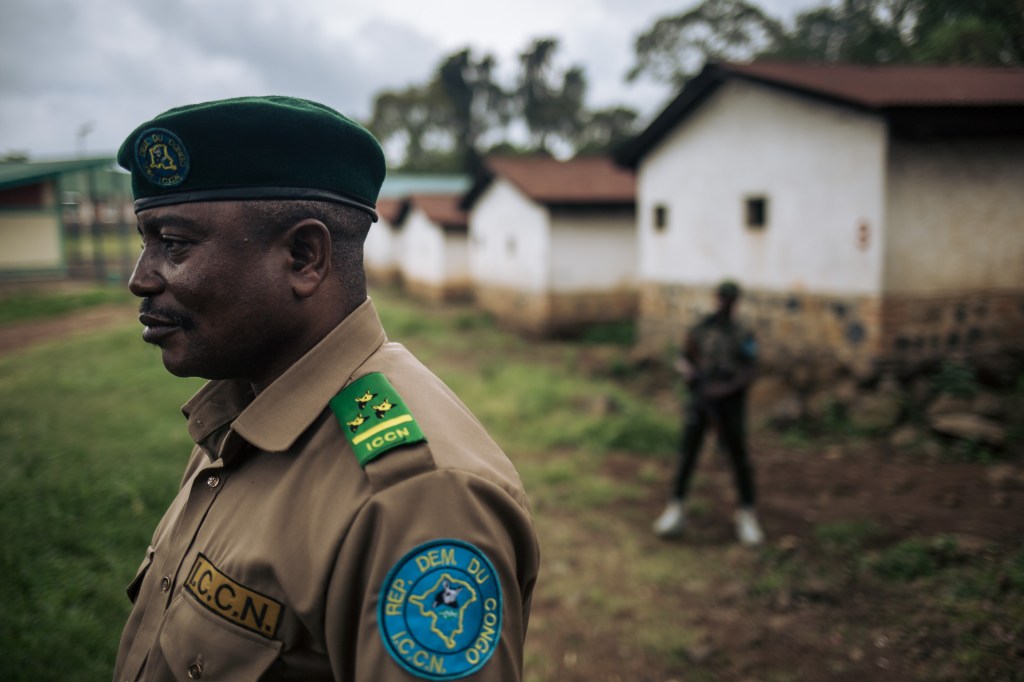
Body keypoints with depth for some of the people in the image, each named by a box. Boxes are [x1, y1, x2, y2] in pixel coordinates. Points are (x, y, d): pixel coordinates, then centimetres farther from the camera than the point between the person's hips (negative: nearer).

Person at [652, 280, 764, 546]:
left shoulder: (742, 335, 0)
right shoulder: (699, 329, 6)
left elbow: (750, 371, -6)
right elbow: (683, 358, 11)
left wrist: (728, 387, -20)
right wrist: (686, 368, -11)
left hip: (730, 402, -1)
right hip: (700, 398, 1)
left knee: (738, 457, 1)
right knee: (687, 452, -1)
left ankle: (747, 515, 13)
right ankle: (676, 509, 8)